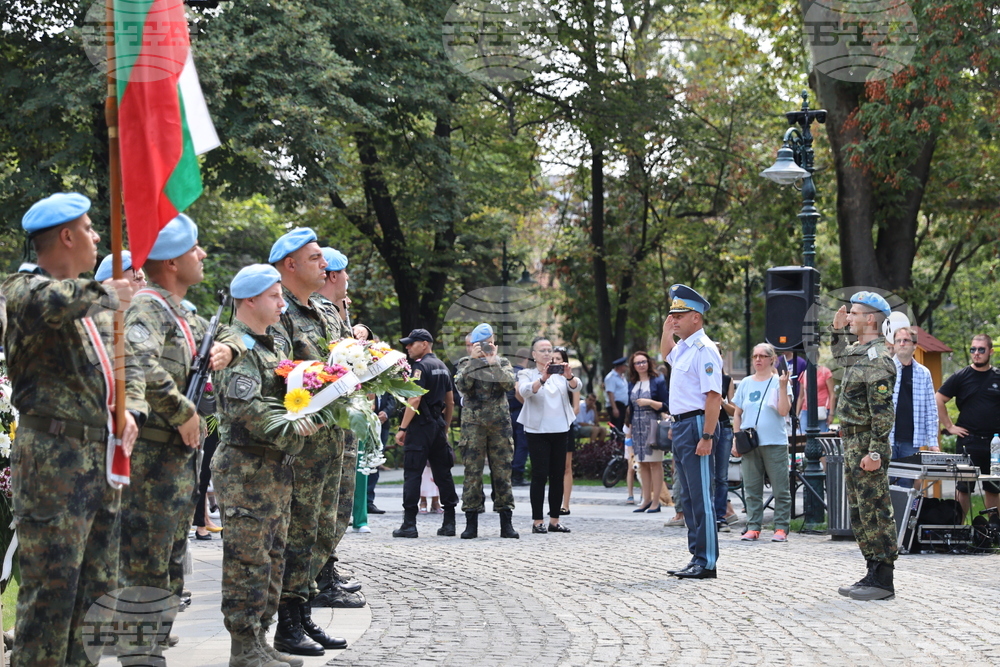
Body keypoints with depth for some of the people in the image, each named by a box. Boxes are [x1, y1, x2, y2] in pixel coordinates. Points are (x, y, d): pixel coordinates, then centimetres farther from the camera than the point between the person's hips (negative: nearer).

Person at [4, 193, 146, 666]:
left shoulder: (94, 300, 21)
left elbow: (127, 364, 20)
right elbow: (46, 304, -32)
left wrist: (131, 410, 2)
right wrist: (106, 295, -23)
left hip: (103, 458, 8)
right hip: (53, 457, -8)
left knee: (98, 589, 12)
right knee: (51, 588, -8)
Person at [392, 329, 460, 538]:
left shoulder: (421, 366, -10)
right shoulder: (442, 367, 16)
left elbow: (415, 399, -18)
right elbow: (450, 402, 19)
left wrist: (402, 428, -17)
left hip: (420, 426, -8)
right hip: (438, 425, 8)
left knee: (412, 474, -5)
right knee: (443, 473, 10)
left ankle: (409, 523, -8)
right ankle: (449, 522, 11)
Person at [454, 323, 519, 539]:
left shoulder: (502, 363, 12)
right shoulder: (466, 364, 10)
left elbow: (509, 383, -8)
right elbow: (461, 385, -9)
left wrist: (493, 362, -14)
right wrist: (473, 361, -12)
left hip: (500, 423, 1)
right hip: (473, 424, -1)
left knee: (502, 472, 0)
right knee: (472, 472, -3)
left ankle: (506, 523, 4)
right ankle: (471, 523, 1)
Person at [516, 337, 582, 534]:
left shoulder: (560, 373, 12)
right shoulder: (526, 374, 3)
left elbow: (577, 385, -5)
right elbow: (525, 391, -18)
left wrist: (569, 376, -28)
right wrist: (543, 379, -35)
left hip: (560, 429, 4)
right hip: (537, 431, -4)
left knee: (558, 476, 5)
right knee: (540, 475, -7)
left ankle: (554, 520, 10)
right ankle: (537, 521, -4)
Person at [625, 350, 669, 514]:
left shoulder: (657, 381, -2)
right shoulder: (632, 384, 14)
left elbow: (665, 406, -6)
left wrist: (649, 402, -18)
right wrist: (629, 426, 15)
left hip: (652, 425, -6)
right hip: (637, 426, 6)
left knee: (655, 463, -6)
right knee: (642, 463, 7)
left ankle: (655, 501, -5)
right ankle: (646, 499, 12)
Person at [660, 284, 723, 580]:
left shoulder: (704, 349, -14)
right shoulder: (682, 349, 15)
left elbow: (714, 395, -21)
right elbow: (665, 354, 41)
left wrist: (707, 436, -26)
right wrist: (666, 330, 23)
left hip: (697, 425, -10)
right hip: (680, 425, 10)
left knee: (701, 497, -7)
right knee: (688, 496, 13)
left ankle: (706, 563, -4)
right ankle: (696, 557, 20)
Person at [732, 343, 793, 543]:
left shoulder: (778, 382, 1)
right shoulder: (746, 383, 11)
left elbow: (783, 411, -11)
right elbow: (737, 413, 14)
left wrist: (783, 386, -18)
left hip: (775, 443, -3)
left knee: (780, 489, -2)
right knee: (752, 488, 5)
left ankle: (781, 528, 2)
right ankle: (753, 527, 10)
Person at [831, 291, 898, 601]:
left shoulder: (877, 358, -17)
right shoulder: (859, 352, 14)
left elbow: (883, 411, -22)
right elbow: (841, 357, 41)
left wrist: (875, 451, -26)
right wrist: (838, 330, 27)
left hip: (867, 446, -10)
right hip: (852, 444, 10)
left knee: (875, 512, -7)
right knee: (860, 512, 13)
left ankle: (882, 582, -4)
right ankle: (874, 574, 19)